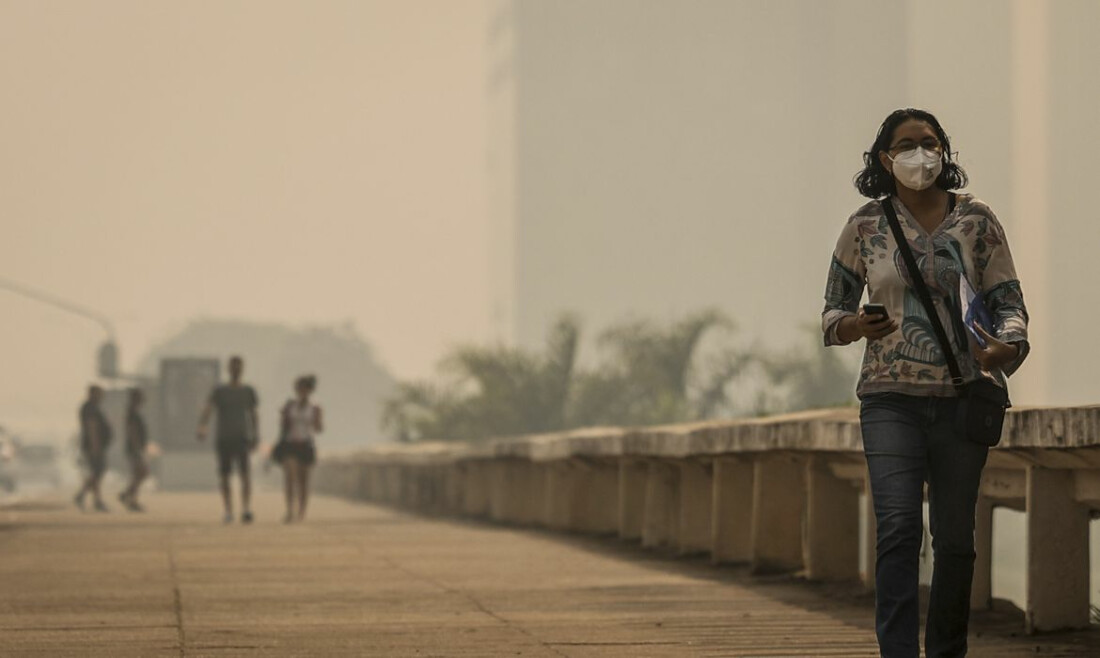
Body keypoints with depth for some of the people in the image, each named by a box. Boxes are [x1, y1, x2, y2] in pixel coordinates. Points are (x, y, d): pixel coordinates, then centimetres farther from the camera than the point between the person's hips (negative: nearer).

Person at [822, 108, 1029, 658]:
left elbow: (1009, 302, 5)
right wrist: (854, 326, -14)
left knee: (955, 536, 5)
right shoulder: (866, 226, 4)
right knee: (898, 526, -16)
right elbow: (833, 310, 10)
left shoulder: (976, 220, 4)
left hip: (963, 396, 1)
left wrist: (1006, 347, -17)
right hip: (891, 398, -1)